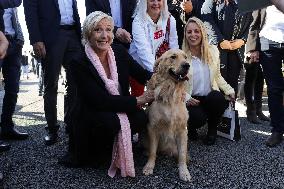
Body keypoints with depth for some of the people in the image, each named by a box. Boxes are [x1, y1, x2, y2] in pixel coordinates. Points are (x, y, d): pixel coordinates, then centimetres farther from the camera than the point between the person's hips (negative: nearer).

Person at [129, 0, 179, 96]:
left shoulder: (170, 19, -7)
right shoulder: (139, 21, -19)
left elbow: (174, 47, -2)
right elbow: (143, 50, -30)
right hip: (139, 65, -3)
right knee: (138, 96, 5)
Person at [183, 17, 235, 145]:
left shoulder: (213, 50, 5)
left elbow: (217, 76, 15)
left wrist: (229, 90, 1)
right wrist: (186, 98, -19)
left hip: (211, 97, 3)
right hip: (191, 100, -3)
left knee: (218, 99, -31)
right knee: (198, 118, -32)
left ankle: (212, 128, 1)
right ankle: (190, 128, 10)